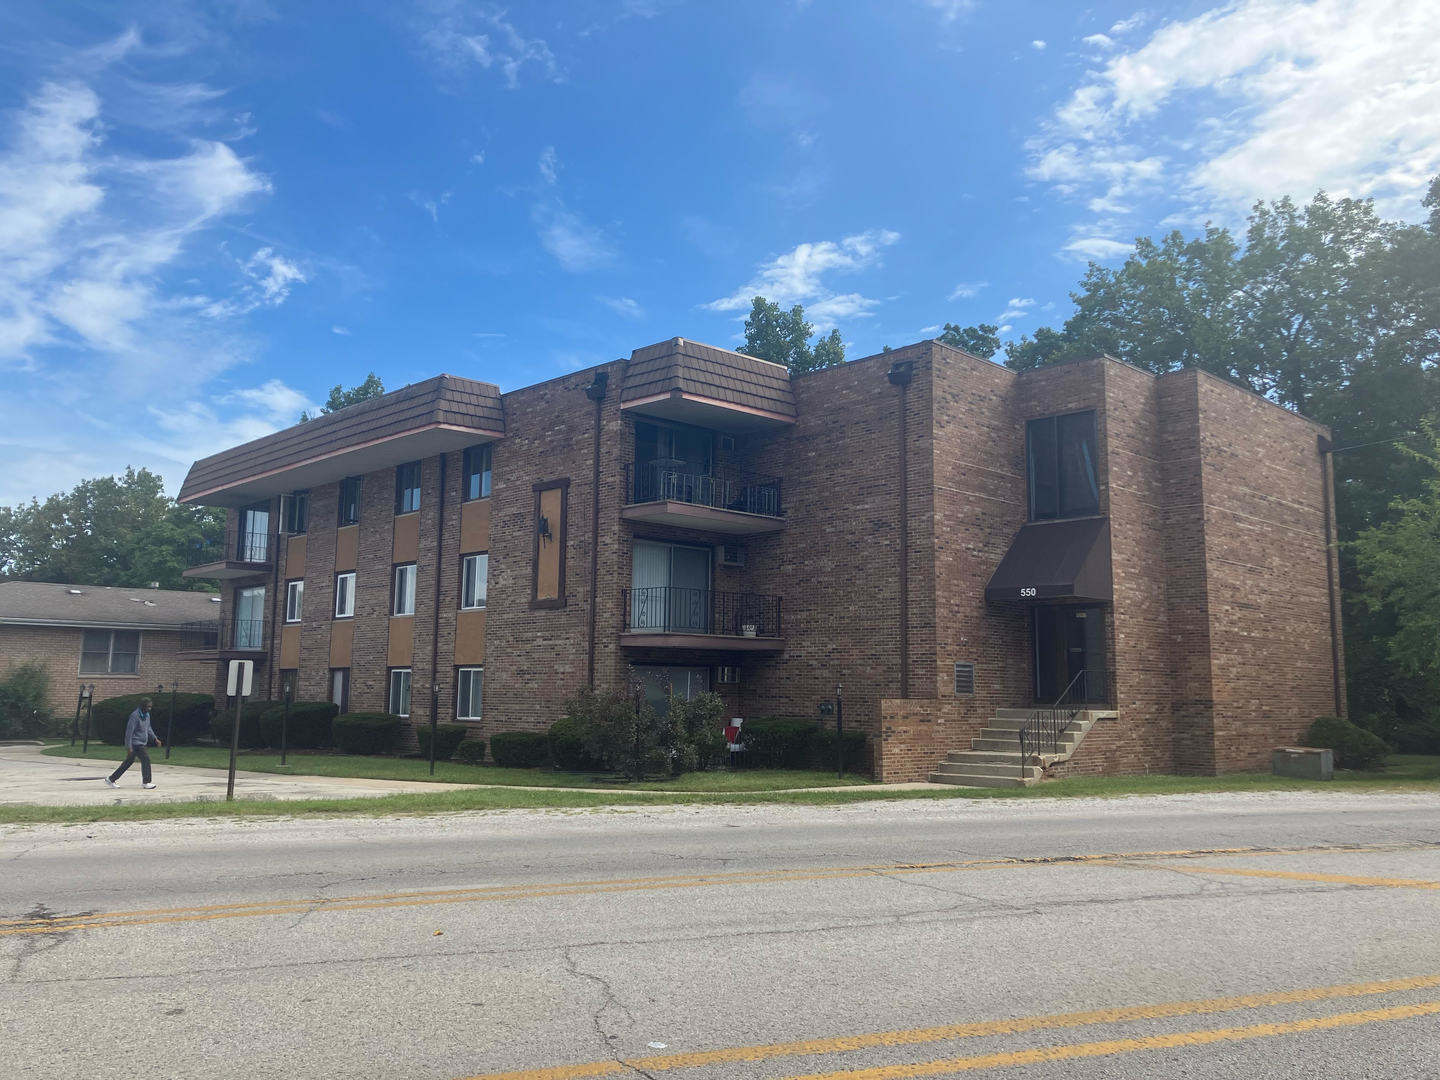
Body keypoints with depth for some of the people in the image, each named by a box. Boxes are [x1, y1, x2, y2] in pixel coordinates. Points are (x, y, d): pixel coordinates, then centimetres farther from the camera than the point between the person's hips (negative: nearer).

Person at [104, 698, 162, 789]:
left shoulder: (146, 715, 10)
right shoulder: (135, 716, -17)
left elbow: (148, 728, 23)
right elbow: (129, 731, -18)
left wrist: (155, 738, 14)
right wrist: (129, 747, -19)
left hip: (141, 743, 9)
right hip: (136, 743, -9)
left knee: (128, 762, 14)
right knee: (146, 759, -10)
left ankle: (111, 779, 23)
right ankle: (146, 782, -3)